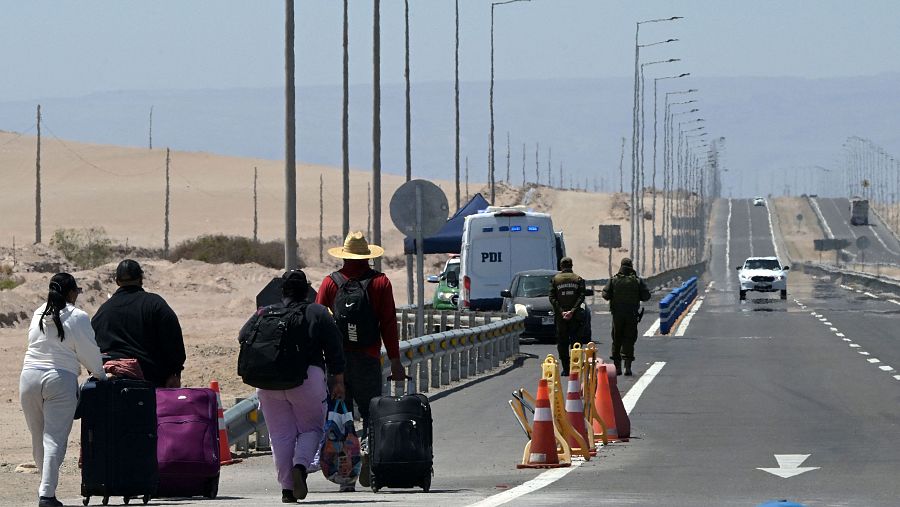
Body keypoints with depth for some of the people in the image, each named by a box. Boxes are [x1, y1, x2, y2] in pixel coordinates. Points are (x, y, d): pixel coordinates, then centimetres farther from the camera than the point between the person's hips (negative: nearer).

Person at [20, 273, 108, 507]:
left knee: (38, 438, 13)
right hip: (60, 380, -5)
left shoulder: (38, 315, 11)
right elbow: (89, 353, -1)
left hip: (30, 376, 5)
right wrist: (100, 375, 18)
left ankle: (47, 487, 22)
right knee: (55, 439, -5)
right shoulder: (78, 317, -5)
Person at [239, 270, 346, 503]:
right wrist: (338, 381, 5)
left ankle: (286, 488, 5)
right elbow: (334, 350, 1)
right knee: (311, 428, 12)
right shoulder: (319, 313, 6)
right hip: (307, 378, -2)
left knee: (281, 435, 8)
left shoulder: (265, 314, 9)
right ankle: (300, 466, -15)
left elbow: (244, 336, 5)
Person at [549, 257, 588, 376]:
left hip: (560, 316, 0)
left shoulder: (555, 279, 3)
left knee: (562, 343, 4)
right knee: (575, 341, 7)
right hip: (575, 316, 0)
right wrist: (573, 311, -12)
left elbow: (552, 298, -5)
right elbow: (581, 296, -7)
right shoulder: (578, 279, 4)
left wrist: (561, 311, -9)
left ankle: (566, 369, -1)